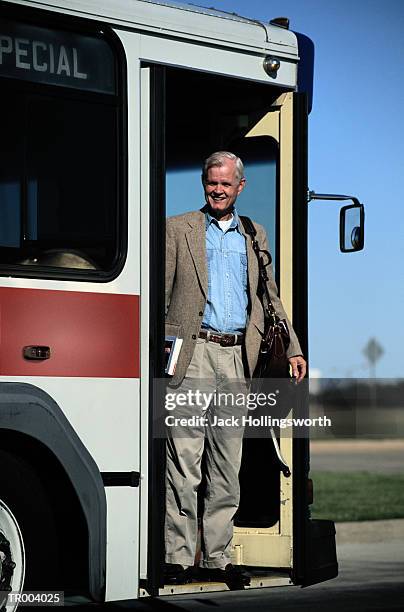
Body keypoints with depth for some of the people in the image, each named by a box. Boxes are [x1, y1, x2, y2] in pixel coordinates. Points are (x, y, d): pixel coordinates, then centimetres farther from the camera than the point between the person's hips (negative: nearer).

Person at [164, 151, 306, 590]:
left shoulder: (254, 236, 19)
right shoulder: (178, 229, 7)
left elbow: (270, 297, 24)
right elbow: (159, 293, 1)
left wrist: (293, 349, 16)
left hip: (237, 358, 4)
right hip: (192, 354, -4)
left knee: (227, 468, 6)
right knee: (183, 465, -7)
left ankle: (217, 557, 12)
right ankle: (177, 558, -4)